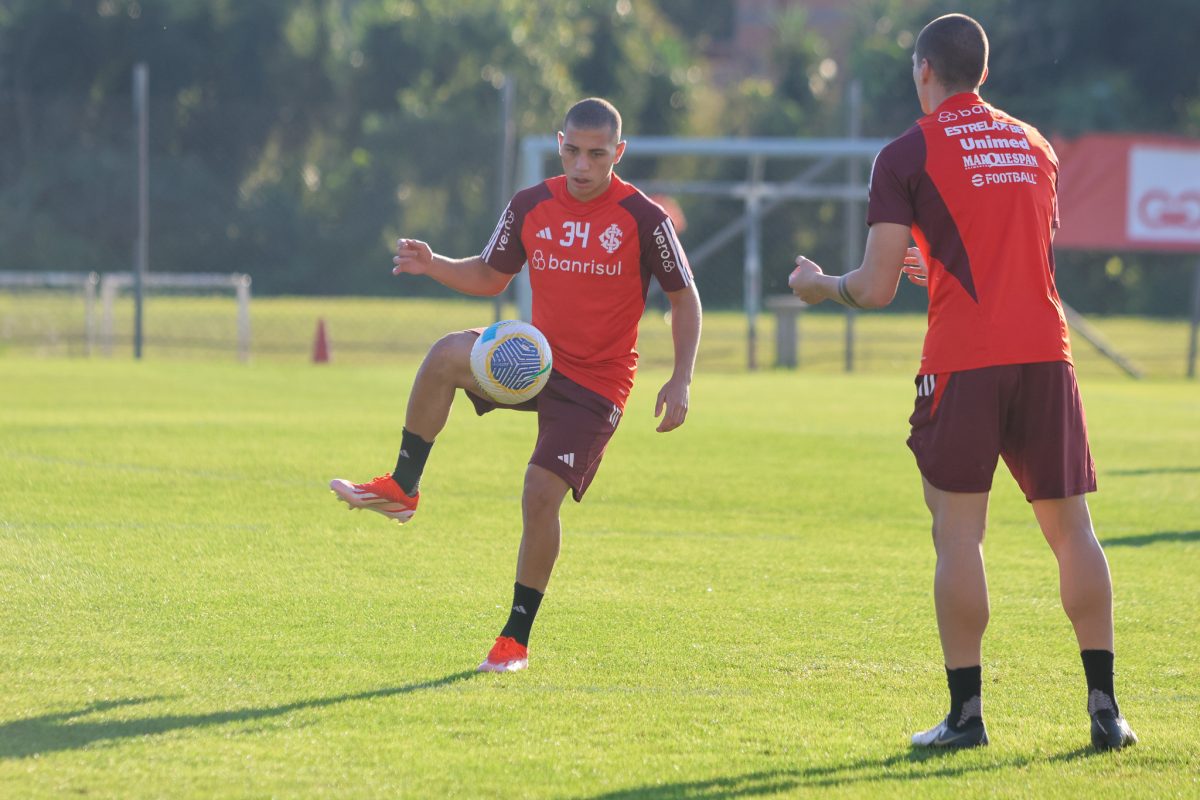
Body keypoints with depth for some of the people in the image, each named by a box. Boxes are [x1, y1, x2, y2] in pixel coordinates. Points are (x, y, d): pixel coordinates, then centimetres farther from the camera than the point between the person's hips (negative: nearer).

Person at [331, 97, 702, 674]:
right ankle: (401, 488, -18)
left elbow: (684, 298, -1)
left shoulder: (643, 218, -9)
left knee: (541, 493, -16)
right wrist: (433, 266, -6)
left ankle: (516, 639, 1)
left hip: (597, 385, -3)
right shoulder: (530, 207, 1)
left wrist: (681, 382, -9)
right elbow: (491, 276, 13)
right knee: (448, 353, -28)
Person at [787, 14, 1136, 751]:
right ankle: (1105, 709, 3)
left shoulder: (909, 155, 0)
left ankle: (966, 713, -3)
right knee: (1071, 528, 7)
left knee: (958, 532, 0)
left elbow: (876, 290, -4)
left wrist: (821, 285, 17)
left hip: (963, 361, -4)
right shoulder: (1035, 146, 17)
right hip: (1045, 352, 4)